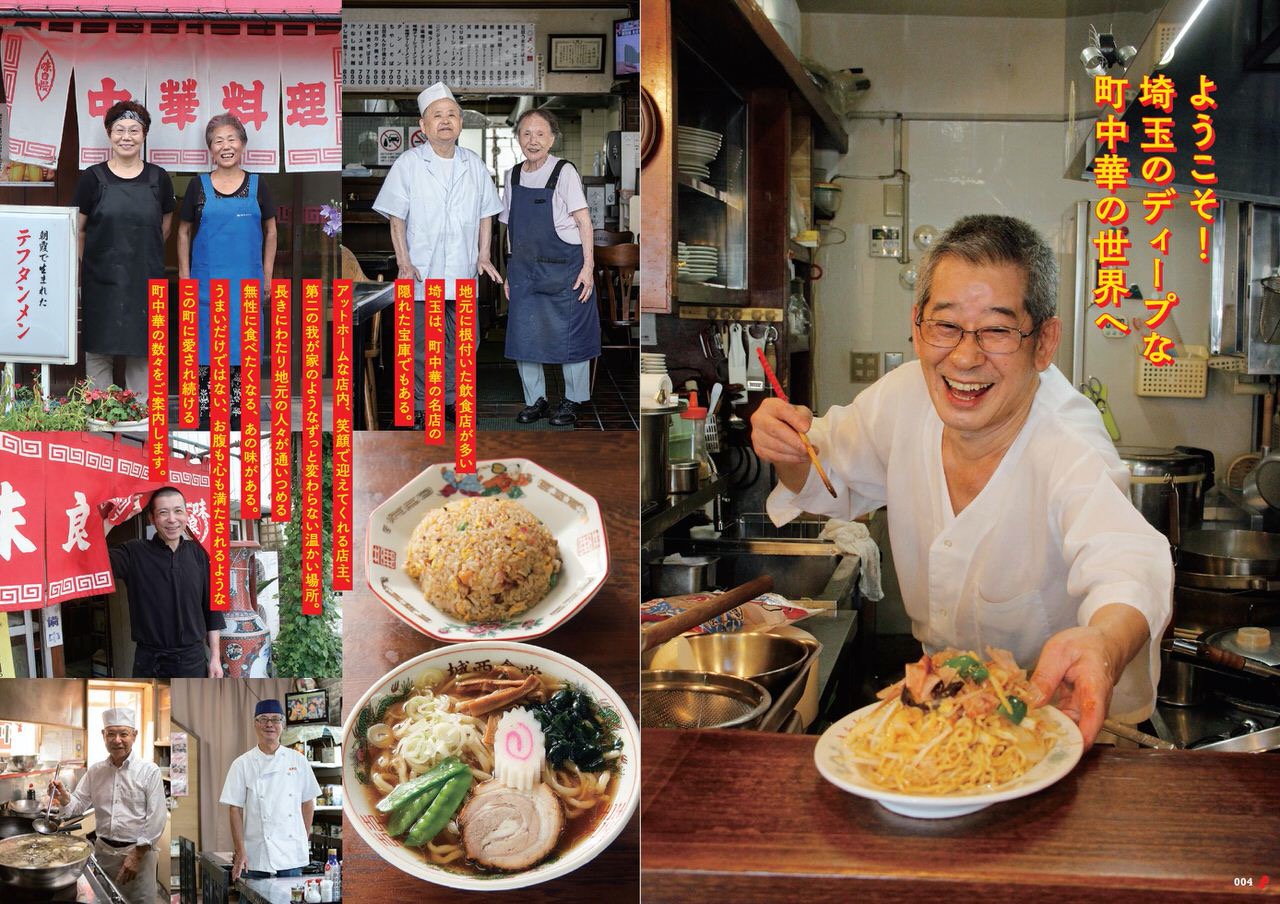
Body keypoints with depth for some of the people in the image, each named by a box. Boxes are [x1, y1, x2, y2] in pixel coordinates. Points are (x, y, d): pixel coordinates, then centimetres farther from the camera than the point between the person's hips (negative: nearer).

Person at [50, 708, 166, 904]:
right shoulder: (95, 771, 5)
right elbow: (79, 804, 8)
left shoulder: (149, 771, -9)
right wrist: (63, 797, -13)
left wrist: (137, 855, -13)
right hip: (102, 849, 4)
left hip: (137, 851, -4)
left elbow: (157, 818, -11)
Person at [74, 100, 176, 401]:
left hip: (146, 279, 1)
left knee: (142, 351, 5)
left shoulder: (158, 179, 4)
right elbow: (78, 229, 7)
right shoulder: (93, 178, 1)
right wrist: (85, 265, 6)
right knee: (98, 351, 2)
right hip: (101, 280, -1)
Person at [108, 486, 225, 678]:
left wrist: (215, 656, 5)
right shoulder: (134, 553, -2)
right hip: (149, 662, -2)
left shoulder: (199, 554, 4)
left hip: (192, 660, 2)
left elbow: (211, 608, 8)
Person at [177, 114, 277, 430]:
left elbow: (270, 231, 9)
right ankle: (205, 411, 11)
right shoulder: (199, 185, 2)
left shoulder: (257, 184, 3)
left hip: (246, 281, 1)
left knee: (242, 342, 5)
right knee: (206, 343, 2)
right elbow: (184, 232, 8)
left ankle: (237, 412, 14)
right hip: (206, 279, 0)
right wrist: (184, 274, 2)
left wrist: (267, 274, 5)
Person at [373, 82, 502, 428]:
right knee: (422, 345, 2)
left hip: (463, 272, 3)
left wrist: (483, 255, 3)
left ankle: (452, 398, 23)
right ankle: (422, 406, 13)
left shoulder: (474, 164, 8)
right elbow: (397, 218, -2)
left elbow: (485, 214, 14)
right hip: (422, 273, -3)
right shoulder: (408, 163, -2)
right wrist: (404, 262, -9)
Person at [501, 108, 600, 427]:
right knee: (523, 335, 5)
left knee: (569, 334, 2)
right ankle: (534, 399, 18)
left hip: (564, 267, -5)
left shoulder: (564, 171, -7)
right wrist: (510, 272, 12)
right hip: (525, 269, 5)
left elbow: (583, 221, -9)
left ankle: (573, 401, 15)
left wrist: (587, 266, -14)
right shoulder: (514, 176, 7)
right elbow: (511, 229, 13)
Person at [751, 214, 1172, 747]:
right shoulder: (905, 395, -11)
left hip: (1053, 705, -2)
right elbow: (837, 481, 8)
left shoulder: (1070, 451, -30)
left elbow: (1126, 564, -48)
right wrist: (793, 454, -15)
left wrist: (1104, 643, -71)